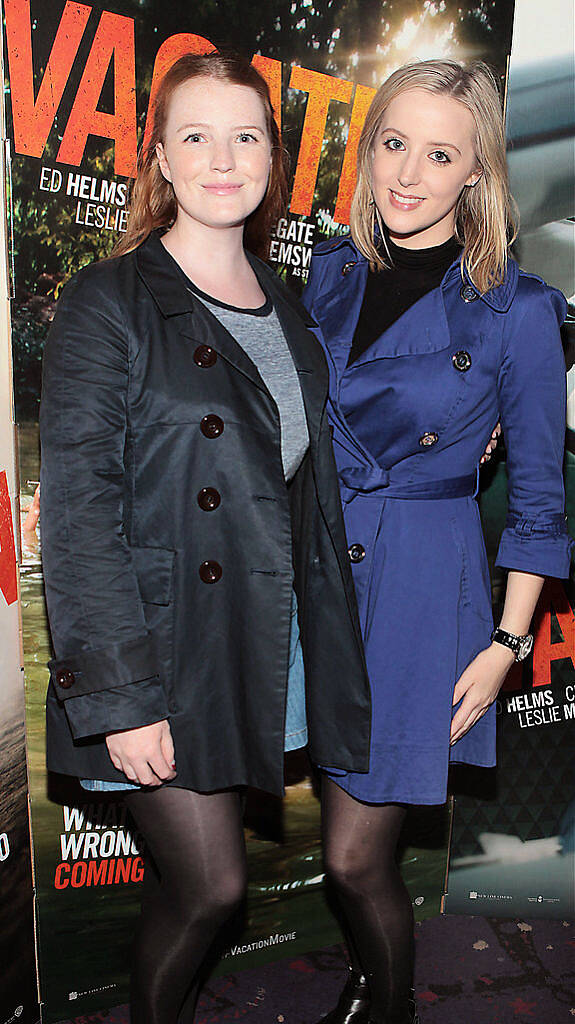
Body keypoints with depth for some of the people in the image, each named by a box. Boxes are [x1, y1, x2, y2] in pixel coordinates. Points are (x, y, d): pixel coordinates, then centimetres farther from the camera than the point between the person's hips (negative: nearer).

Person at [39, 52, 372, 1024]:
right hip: (164, 648, -5)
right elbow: (78, 506, -14)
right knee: (210, 885, 0)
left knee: (192, 880, 15)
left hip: (263, 644, 6)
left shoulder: (284, 307, 11)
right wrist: (118, 692, -18)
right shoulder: (108, 302, -9)